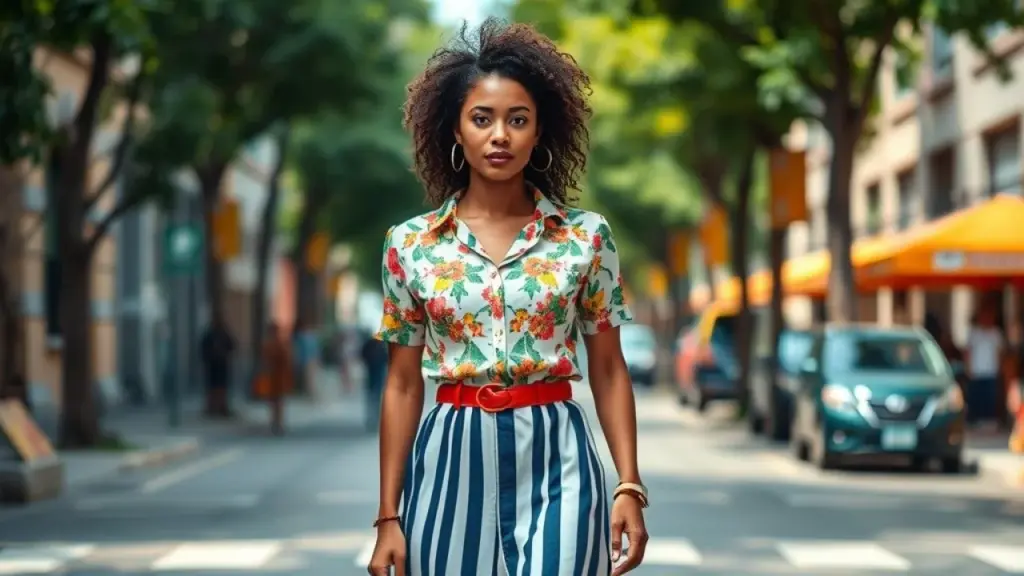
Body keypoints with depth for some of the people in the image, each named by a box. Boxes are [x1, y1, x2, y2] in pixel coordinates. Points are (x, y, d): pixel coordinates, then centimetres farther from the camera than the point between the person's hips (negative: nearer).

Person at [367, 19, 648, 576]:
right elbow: (403, 385, 7)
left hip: (556, 462, -1)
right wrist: (388, 515, 3)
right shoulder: (410, 244, 3)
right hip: (452, 465, 1)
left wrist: (629, 486, -4)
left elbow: (609, 370, 6)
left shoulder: (587, 236, 2)